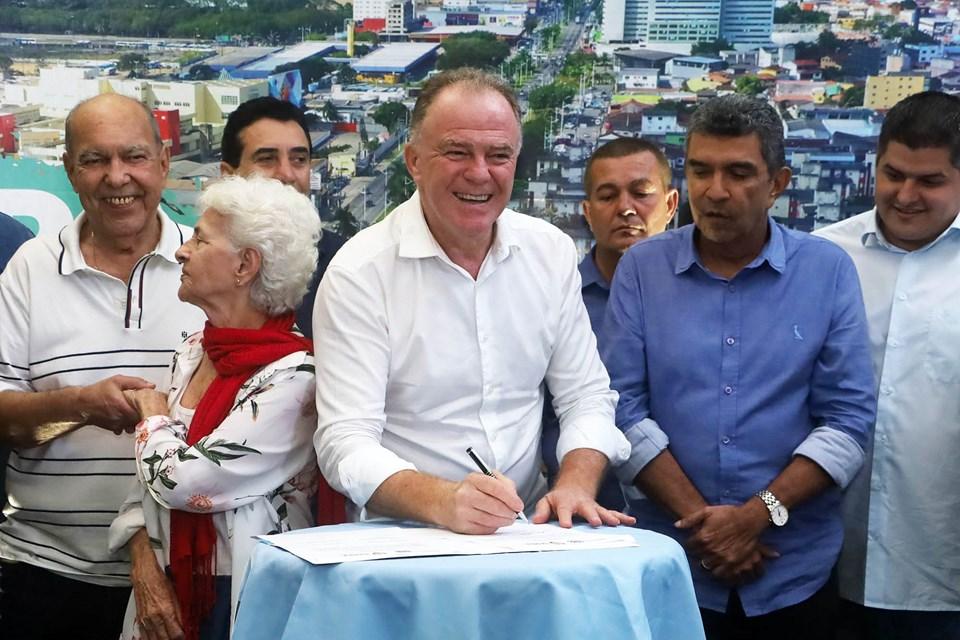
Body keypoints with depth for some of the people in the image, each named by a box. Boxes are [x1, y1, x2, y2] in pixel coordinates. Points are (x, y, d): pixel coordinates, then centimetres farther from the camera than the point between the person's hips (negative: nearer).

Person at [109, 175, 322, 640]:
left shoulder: (292, 376, -19)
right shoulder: (192, 353, 6)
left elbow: (179, 481, -23)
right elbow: (149, 485, 9)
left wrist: (153, 413, -5)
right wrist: (147, 569, -6)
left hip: (244, 602, -6)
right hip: (168, 595, 6)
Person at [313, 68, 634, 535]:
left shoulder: (553, 252, 6)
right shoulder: (358, 273, -9)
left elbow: (586, 397, 9)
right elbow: (346, 444, -15)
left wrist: (575, 485, -11)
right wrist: (442, 502, -33)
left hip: (528, 530, 3)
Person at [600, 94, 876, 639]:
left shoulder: (829, 271, 0)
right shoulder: (641, 269, 1)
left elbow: (849, 419, -5)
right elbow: (625, 408, -5)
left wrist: (758, 515, -14)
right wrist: (700, 522, -12)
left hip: (796, 573, 0)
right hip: (670, 567, 0)